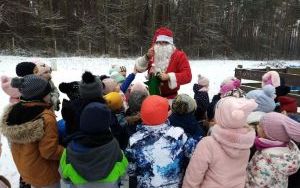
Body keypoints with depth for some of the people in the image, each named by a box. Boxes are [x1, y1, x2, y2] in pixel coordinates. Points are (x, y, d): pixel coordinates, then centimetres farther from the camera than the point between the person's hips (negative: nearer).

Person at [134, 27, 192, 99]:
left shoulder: (179, 56, -6)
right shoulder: (152, 55, 6)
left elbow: (188, 76, -16)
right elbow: (138, 68, 0)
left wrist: (169, 77, -28)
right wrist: (146, 57, -17)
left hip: (170, 97, -4)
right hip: (153, 96, 4)